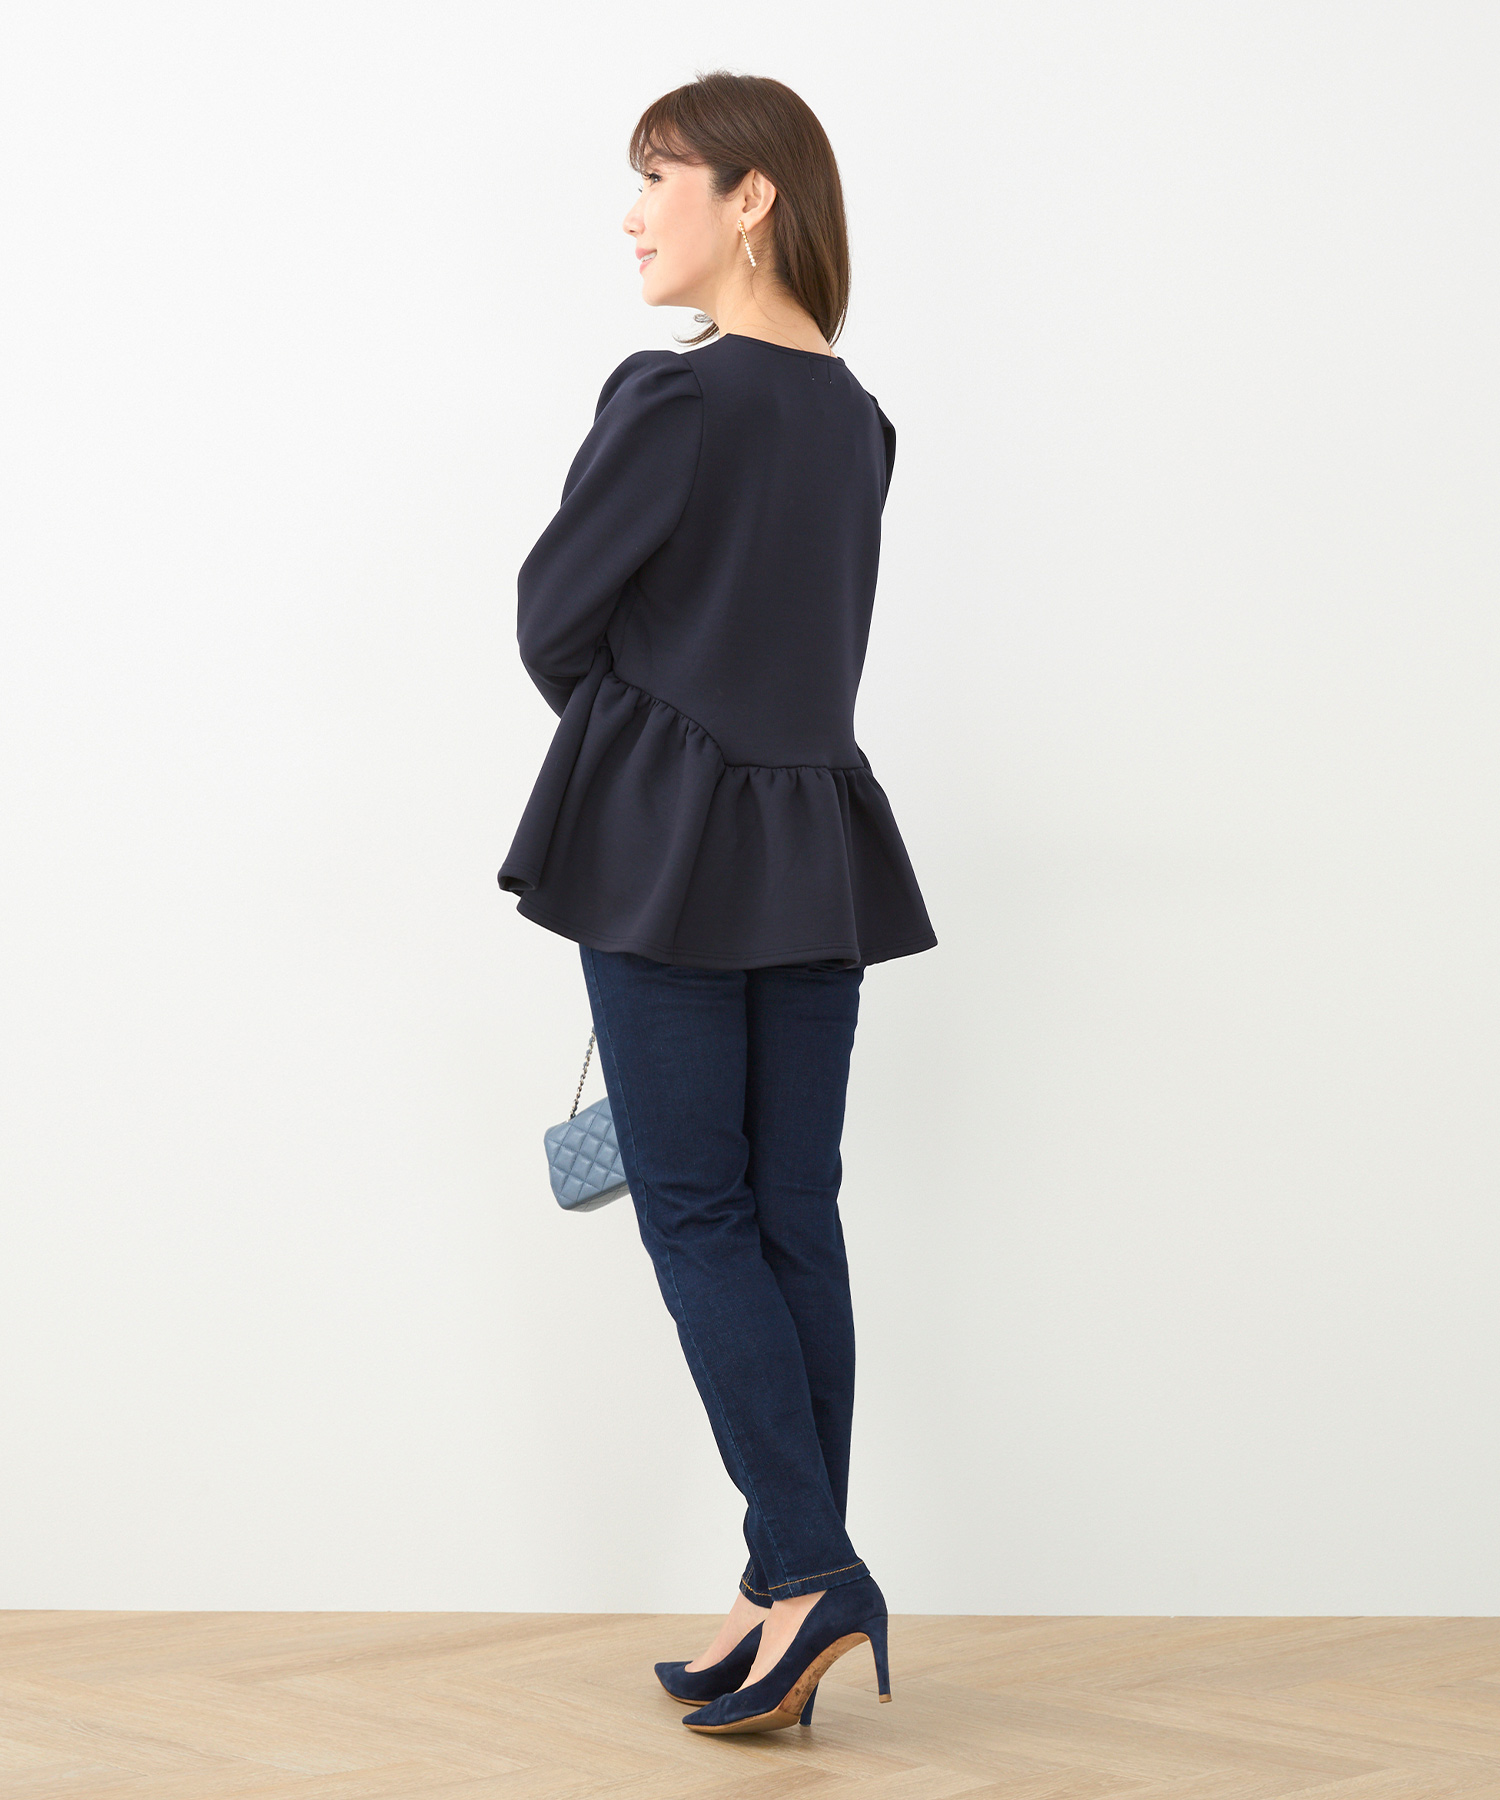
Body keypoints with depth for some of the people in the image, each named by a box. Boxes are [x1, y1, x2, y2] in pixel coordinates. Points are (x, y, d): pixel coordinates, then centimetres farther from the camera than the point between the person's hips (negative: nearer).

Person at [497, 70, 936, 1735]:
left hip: (667, 844, -7)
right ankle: (799, 1598, 12)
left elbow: (554, 622, -8)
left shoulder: (674, 400, -14)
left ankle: (807, 1567, -7)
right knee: (794, 1213, 8)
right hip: (819, 845, 7)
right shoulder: (859, 423, 9)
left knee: (695, 1210, 1)